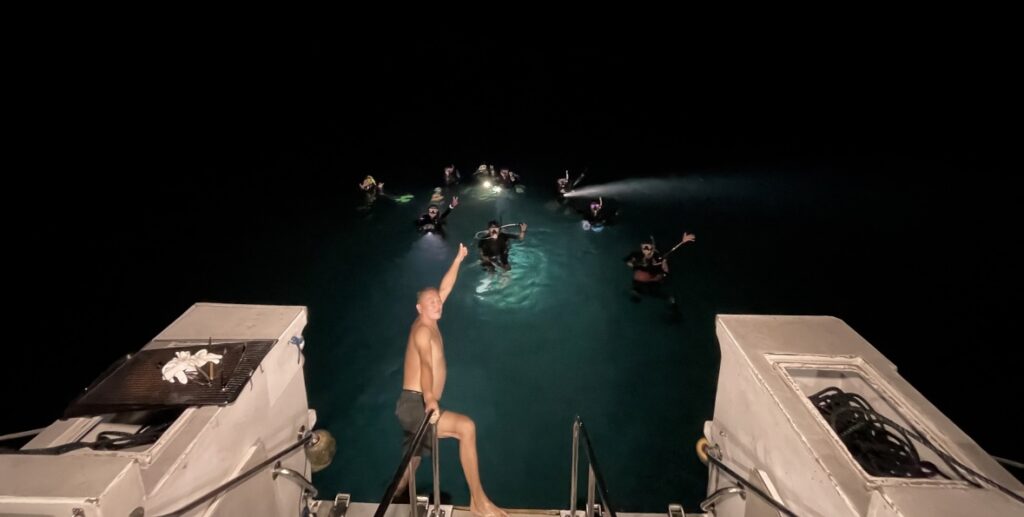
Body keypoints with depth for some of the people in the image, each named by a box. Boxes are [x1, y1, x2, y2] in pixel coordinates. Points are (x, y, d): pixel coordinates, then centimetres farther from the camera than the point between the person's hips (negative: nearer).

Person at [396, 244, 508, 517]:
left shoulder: (429, 324, 12)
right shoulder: (422, 330, -12)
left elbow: (444, 289, 22)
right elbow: (426, 364, -31)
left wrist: (458, 260, 25)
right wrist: (430, 399, -46)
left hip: (418, 405, 10)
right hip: (414, 405, -10)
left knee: (412, 462, 16)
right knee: (466, 426, -22)